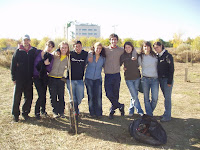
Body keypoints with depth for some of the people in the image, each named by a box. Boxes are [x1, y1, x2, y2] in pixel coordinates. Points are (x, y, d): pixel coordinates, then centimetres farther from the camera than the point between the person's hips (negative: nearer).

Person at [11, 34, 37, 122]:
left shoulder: (34, 51, 5)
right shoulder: (18, 51, 0)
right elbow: (13, 65, 2)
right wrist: (13, 78, -3)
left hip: (29, 78, 2)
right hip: (19, 78, -2)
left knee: (29, 97, 7)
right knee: (17, 97, 2)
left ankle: (25, 112, 22)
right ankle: (15, 114, 15)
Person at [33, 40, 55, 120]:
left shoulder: (50, 57, 1)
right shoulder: (37, 52, -1)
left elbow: (49, 70, -4)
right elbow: (34, 64, 3)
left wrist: (47, 64, -21)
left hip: (44, 77, 3)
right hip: (36, 77, -3)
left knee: (43, 94, 8)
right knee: (41, 95, -10)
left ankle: (43, 110, 29)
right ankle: (37, 111, 9)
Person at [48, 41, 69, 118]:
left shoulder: (68, 58, 2)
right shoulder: (54, 55, -3)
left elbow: (68, 68, 13)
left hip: (61, 79, 1)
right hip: (52, 78, -1)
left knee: (61, 96, 4)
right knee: (53, 96, 5)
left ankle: (61, 112, 17)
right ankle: (55, 112, 18)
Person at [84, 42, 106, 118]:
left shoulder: (103, 58, 1)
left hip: (98, 79, 1)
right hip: (89, 78, -1)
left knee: (98, 96, -4)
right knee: (91, 96, 3)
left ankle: (98, 113, 9)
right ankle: (92, 112, 17)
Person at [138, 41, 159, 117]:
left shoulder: (154, 56, 5)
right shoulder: (140, 57, 5)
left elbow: (158, 66, 12)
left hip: (155, 79, 0)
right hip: (145, 79, 0)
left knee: (155, 99, -5)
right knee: (146, 98, 3)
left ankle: (150, 111, 22)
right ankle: (149, 115, 14)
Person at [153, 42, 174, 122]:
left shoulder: (168, 56, -10)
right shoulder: (157, 56, 11)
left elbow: (171, 69, -12)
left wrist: (169, 81, -16)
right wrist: (158, 79, 10)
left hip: (167, 79, -6)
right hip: (161, 79, 7)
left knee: (167, 97, -3)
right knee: (165, 97, 12)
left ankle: (167, 116, 2)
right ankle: (166, 113, 21)